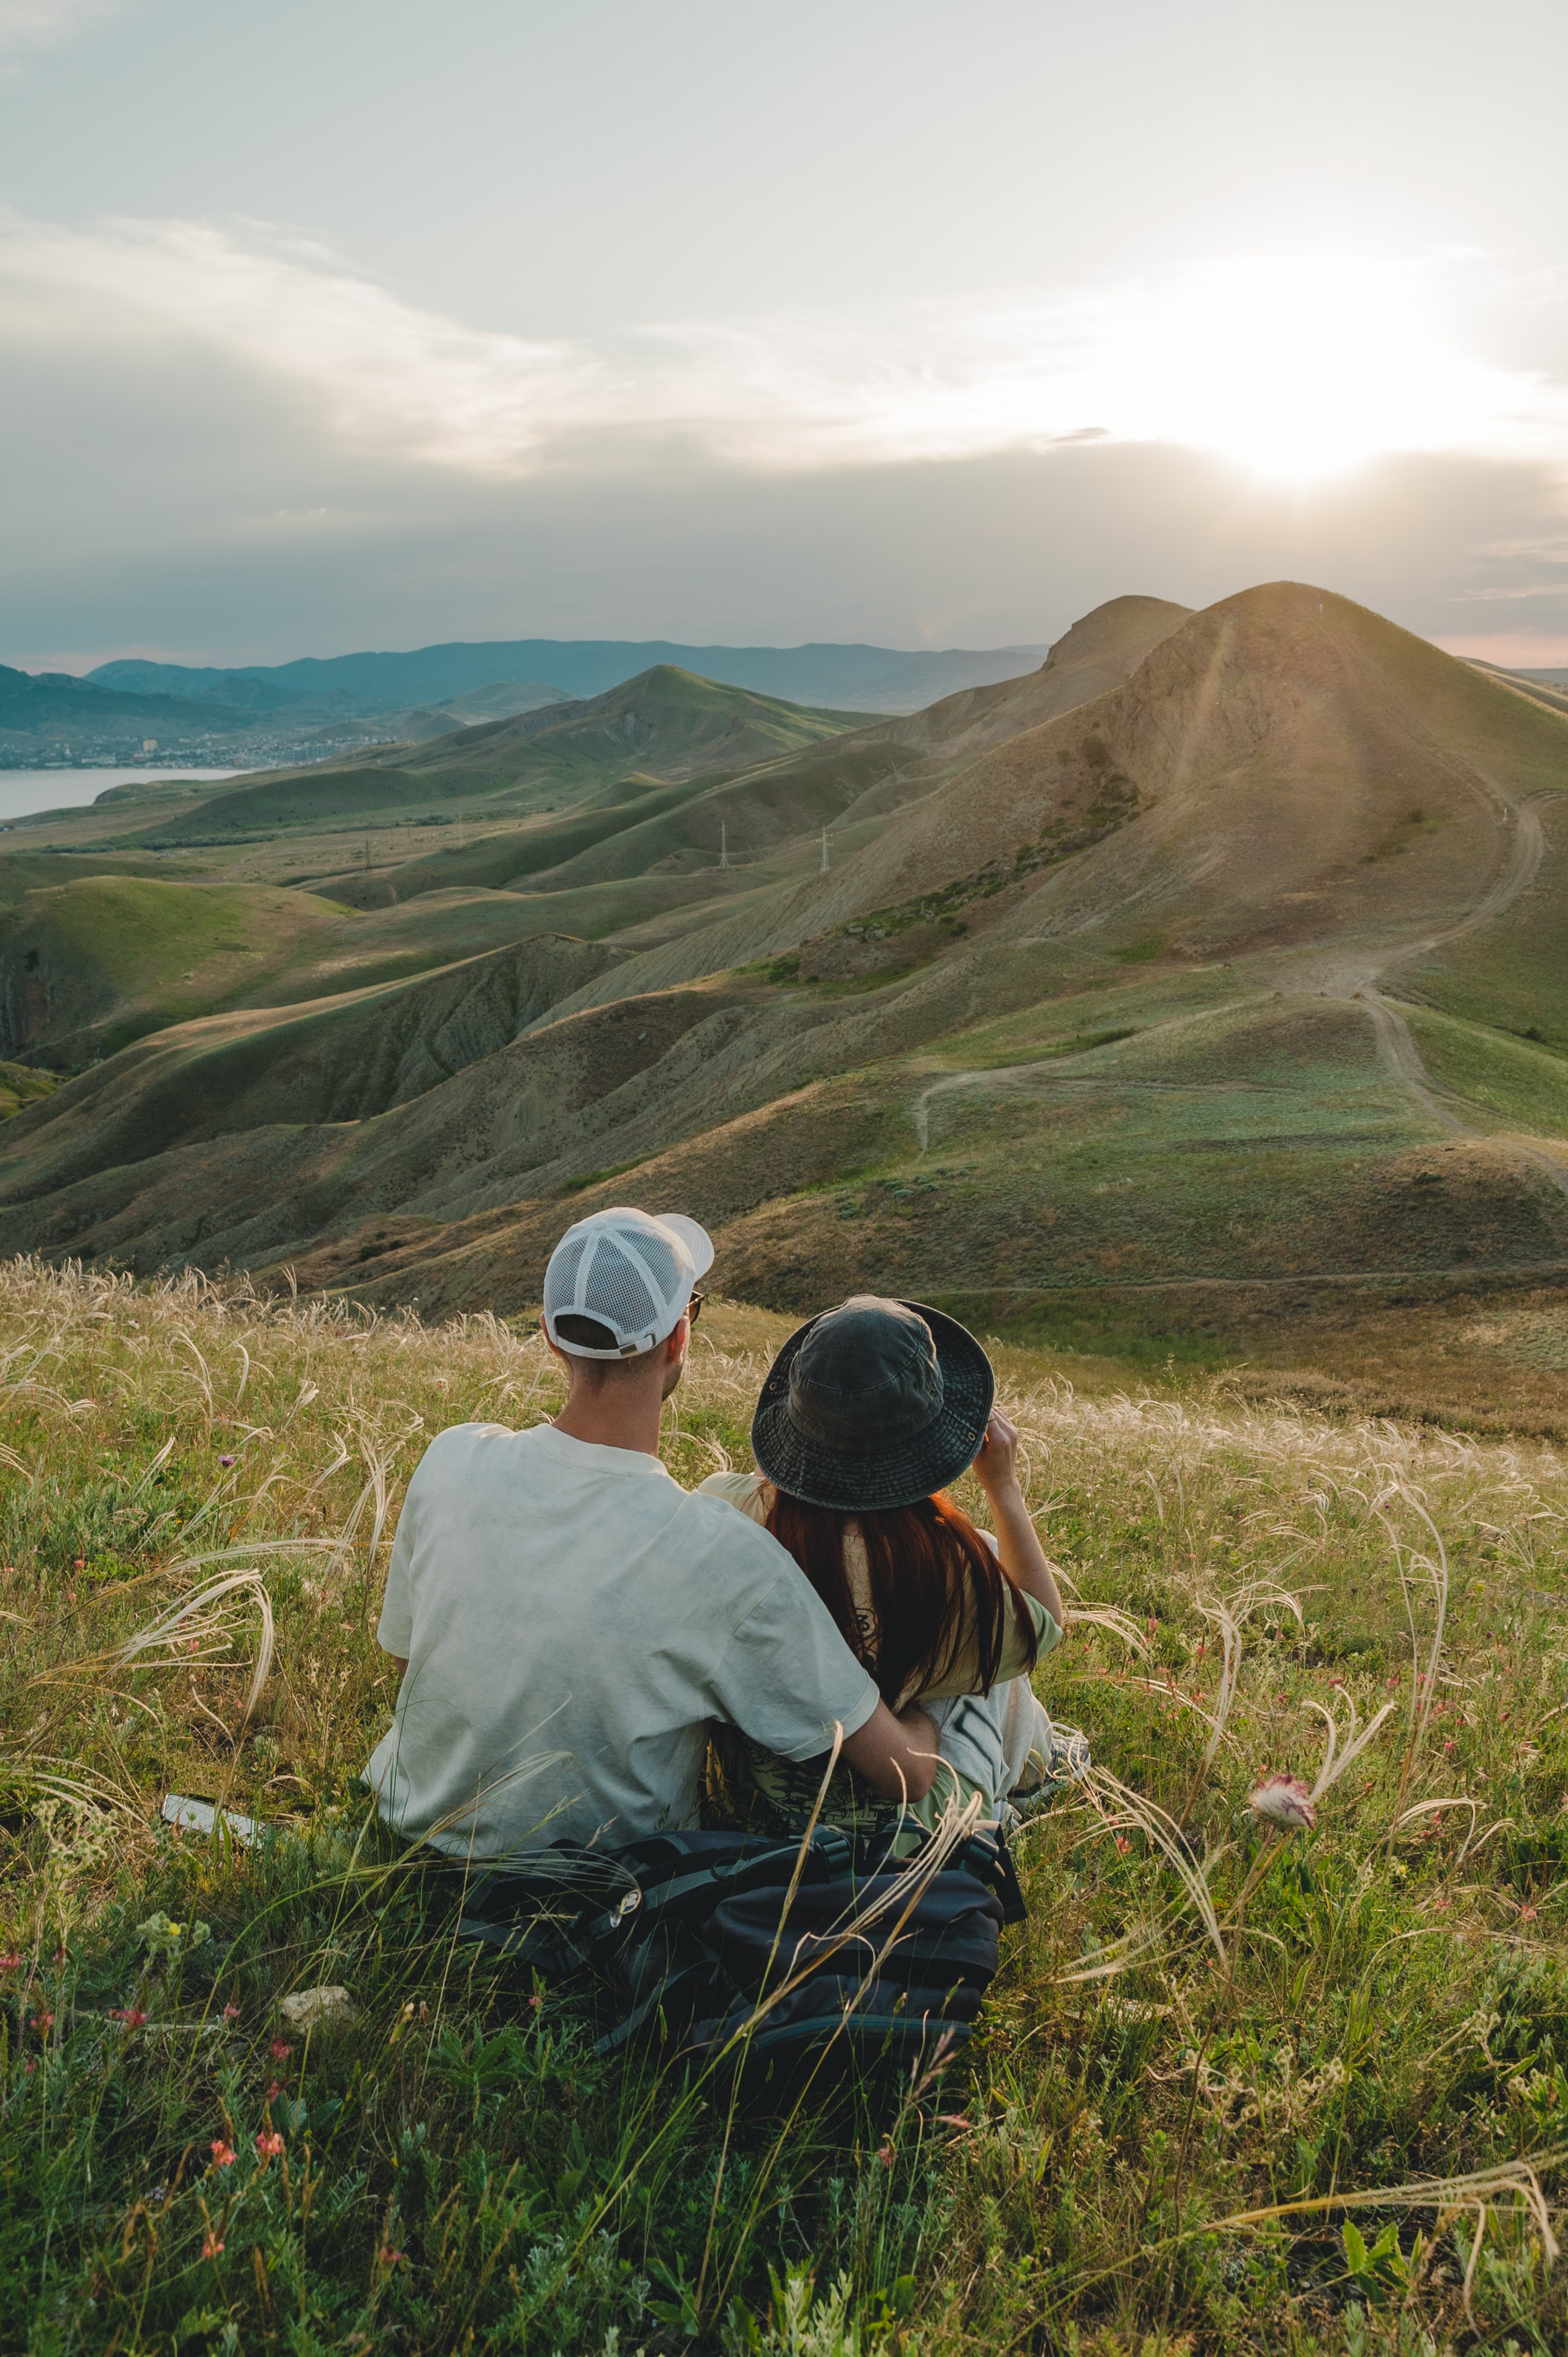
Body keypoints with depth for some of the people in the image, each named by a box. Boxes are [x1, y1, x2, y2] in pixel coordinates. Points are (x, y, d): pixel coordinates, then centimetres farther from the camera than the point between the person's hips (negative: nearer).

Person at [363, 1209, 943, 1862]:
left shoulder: (451, 1460, -19)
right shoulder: (733, 1560, -31)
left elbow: (403, 1656, 0)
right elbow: (906, 1775, -21)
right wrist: (922, 1717, 2)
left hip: (416, 1827, 3)